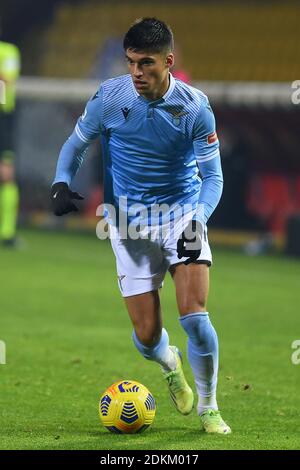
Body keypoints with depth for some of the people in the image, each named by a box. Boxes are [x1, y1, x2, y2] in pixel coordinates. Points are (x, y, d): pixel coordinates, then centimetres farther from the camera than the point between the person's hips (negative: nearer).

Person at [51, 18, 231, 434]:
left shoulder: (194, 106, -12)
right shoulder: (110, 97, -9)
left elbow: (212, 176, -6)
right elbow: (76, 143, 7)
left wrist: (199, 217, -24)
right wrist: (62, 184, -11)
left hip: (183, 213, -1)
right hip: (130, 223, 1)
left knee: (194, 314, -18)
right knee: (147, 335, -3)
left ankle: (208, 408, 4)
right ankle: (170, 364, 37)